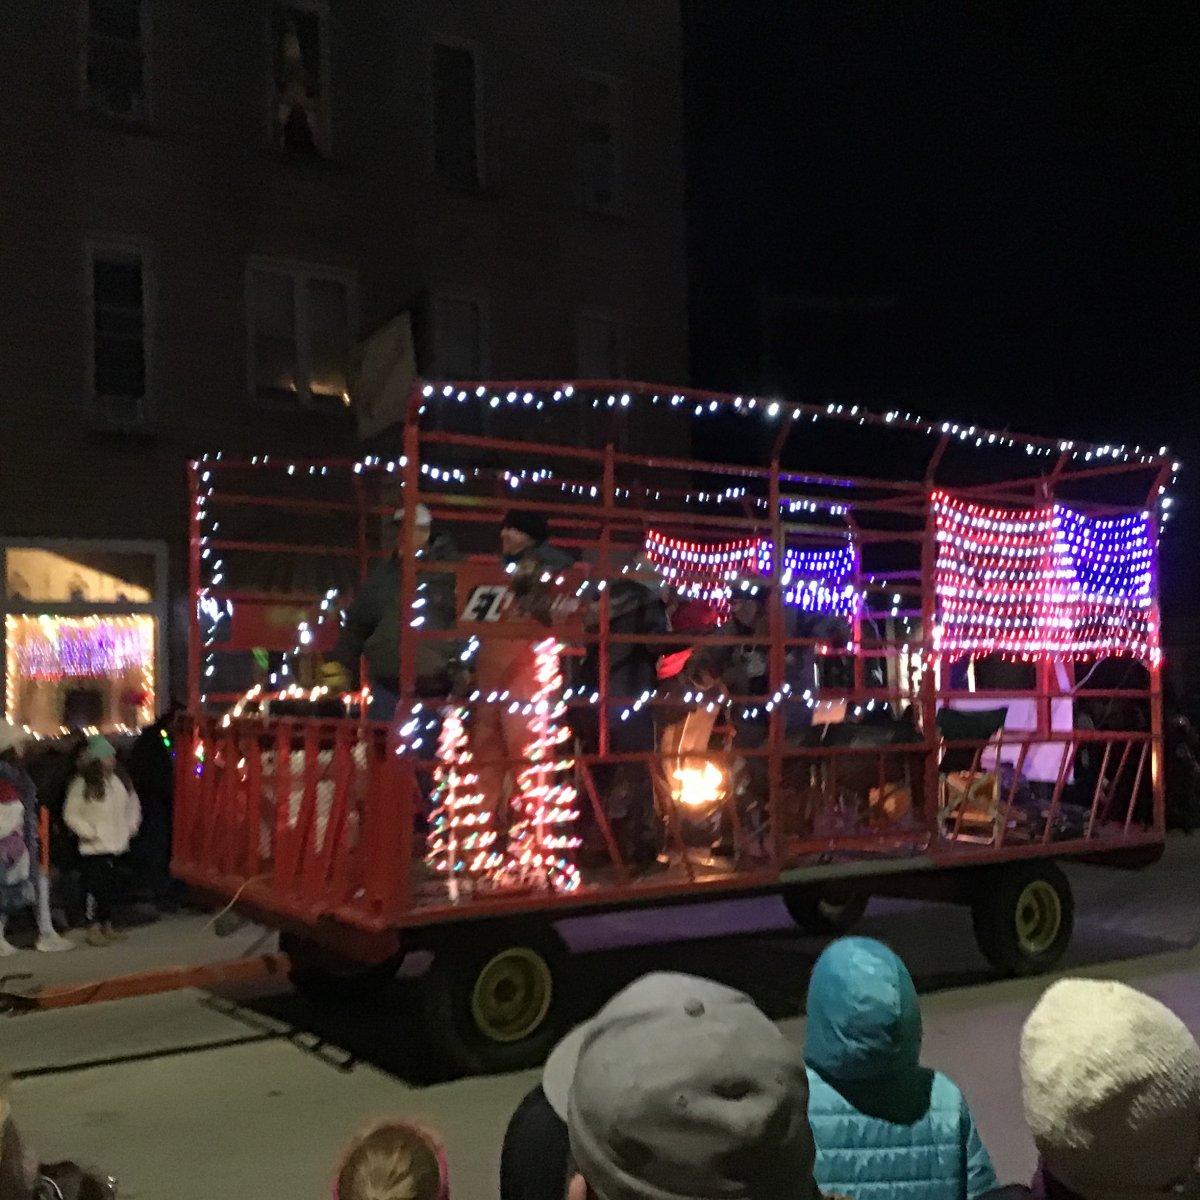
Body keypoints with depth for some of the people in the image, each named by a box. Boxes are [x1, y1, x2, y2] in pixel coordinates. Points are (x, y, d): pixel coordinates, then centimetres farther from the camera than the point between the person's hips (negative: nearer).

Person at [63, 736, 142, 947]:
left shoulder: (119, 781, 7)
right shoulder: (82, 785, -10)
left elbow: (133, 804, 20)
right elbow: (71, 815, -7)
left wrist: (131, 825, 11)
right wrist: (89, 832, -11)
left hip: (116, 845, 6)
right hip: (94, 848, -6)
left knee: (111, 887, 11)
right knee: (98, 888, -10)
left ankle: (107, 926, 22)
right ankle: (95, 928, -1)